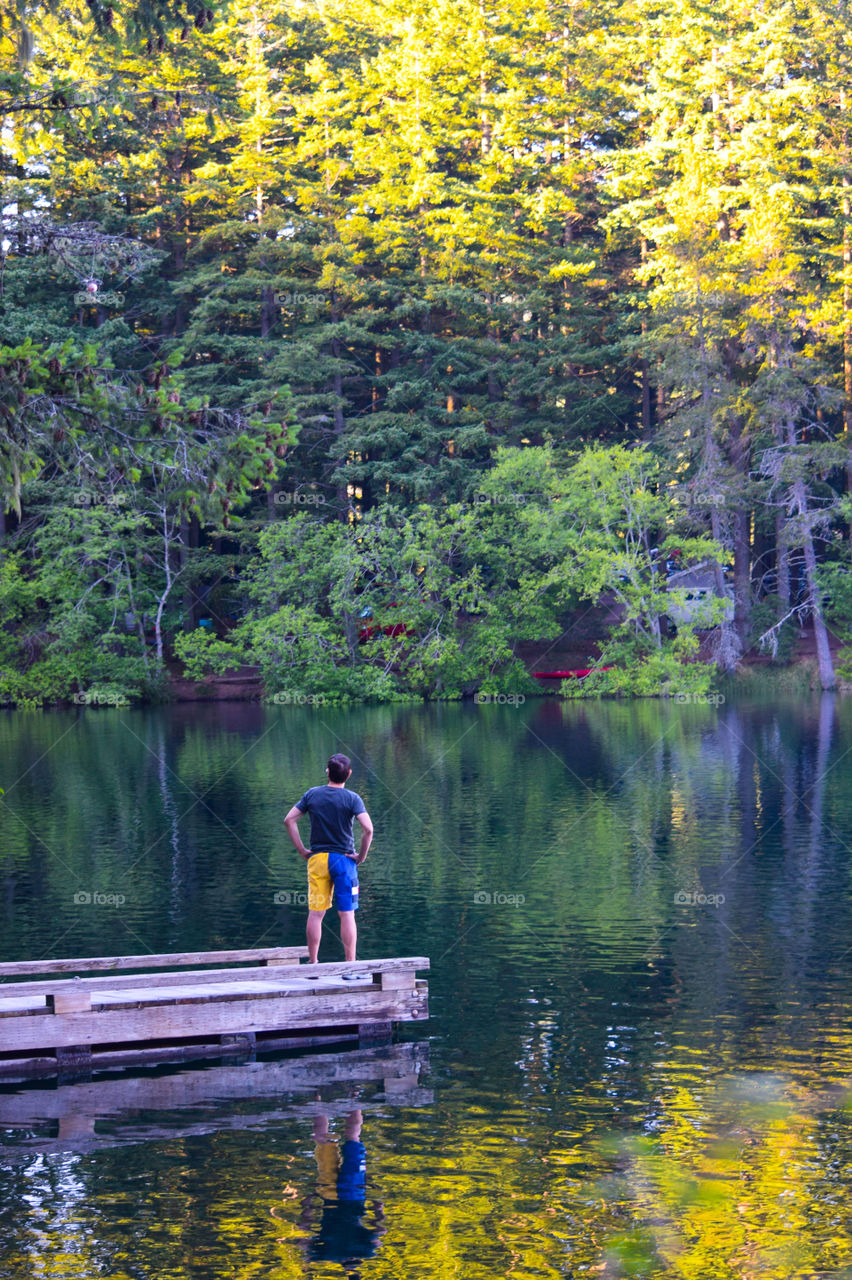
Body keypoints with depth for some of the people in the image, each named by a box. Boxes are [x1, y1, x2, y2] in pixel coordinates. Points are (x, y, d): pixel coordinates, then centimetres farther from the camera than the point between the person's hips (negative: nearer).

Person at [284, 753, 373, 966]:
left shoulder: (312, 794, 4)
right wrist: (361, 856, -6)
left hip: (317, 859, 3)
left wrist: (302, 850, 6)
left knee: (315, 913, 7)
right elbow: (368, 829, -18)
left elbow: (289, 820, 3)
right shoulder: (352, 798, -6)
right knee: (347, 914, 0)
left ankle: (312, 963, 11)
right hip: (343, 860, -3)